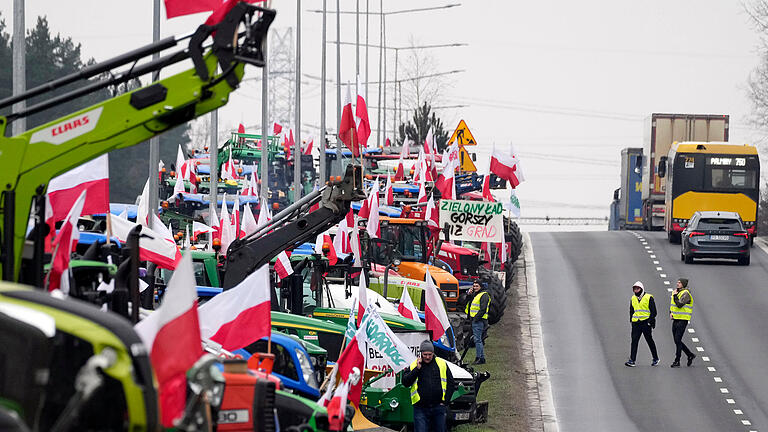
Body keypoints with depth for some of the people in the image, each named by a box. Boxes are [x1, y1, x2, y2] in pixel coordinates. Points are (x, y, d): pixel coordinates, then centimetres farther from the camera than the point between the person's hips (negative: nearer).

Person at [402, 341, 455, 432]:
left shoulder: (442, 364, 7)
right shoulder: (414, 366, 4)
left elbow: (451, 384, 9)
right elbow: (405, 382, -6)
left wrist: (445, 402, 1)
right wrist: (417, 369, -13)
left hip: (439, 407, 1)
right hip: (421, 409, -1)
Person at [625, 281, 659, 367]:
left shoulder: (649, 298, -3)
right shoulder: (633, 299, 13)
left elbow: (653, 311, -5)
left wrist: (650, 321, -12)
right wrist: (631, 320, 13)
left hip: (646, 323, -4)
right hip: (636, 323, 4)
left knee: (649, 340, 5)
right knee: (634, 341, -6)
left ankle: (655, 358, 20)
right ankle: (632, 360, -9)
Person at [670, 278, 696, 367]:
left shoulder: (686, 294, -12)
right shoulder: (676, 292, 13)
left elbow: (679, 304, -23)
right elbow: (672, 304, 24)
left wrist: (675, 295, -13)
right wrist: (671, 313, 7)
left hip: (683, 320, -9)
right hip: (675, 319, 9)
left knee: (678, 340, -9)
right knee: (676, 340, 11)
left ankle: (677, 361, -5)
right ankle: (690, 355, 24)